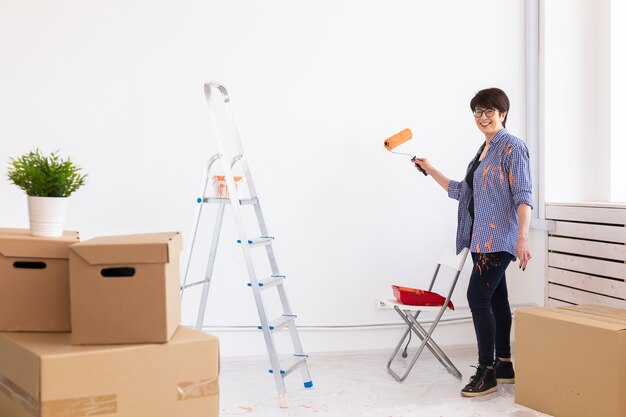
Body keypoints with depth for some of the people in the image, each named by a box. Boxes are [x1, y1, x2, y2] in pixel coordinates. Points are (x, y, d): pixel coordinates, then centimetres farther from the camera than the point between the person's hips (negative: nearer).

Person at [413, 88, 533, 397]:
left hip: (498, 238, -8)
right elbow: (463, 191, 25)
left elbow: (523, 196, -16)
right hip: (480, 237, 8)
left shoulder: (512, 147, -7)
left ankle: (487, 372, -7)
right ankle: (504, 366, 18)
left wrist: (523, 237, -25)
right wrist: (430, 171, 25)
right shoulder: (483, 151, 18)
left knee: (478, 297, -13)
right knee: (495, 299, 11)